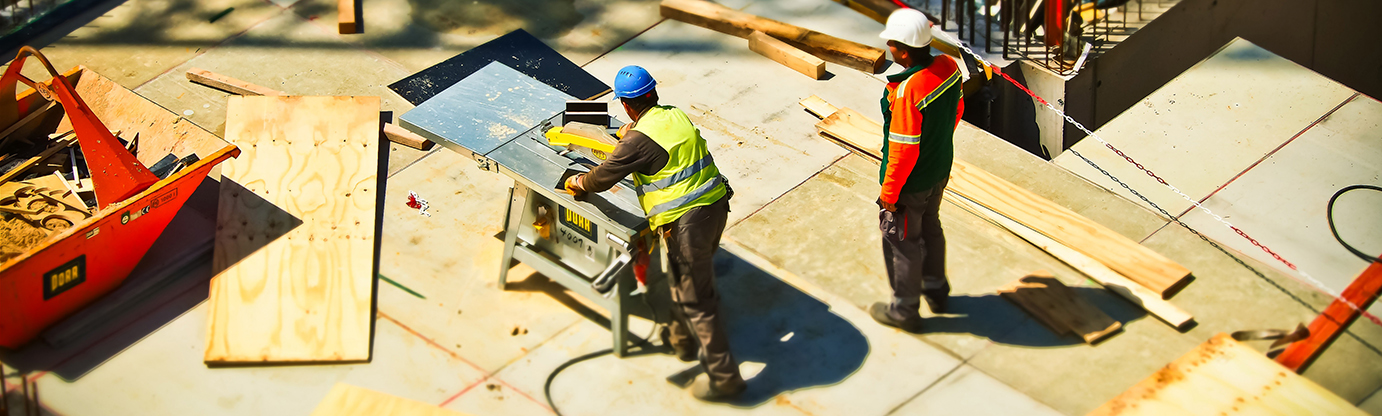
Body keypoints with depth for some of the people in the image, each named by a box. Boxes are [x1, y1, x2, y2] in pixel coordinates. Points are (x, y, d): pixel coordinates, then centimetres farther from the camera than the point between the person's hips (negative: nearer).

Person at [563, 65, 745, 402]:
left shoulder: (640, 140, -15)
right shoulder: (676, 115, 8)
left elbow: (602, 178, -3)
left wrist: (577, 182, 18)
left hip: (687, 222, -9)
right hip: (715, 205, 9)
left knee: (695, 299, 0)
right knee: (686, 280, 28)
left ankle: (724, 377, 3)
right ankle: (682, 341, 48)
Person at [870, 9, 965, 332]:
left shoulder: (907, 91, -35)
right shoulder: (949, 66, -12)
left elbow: (904, 149, -28)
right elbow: (957, 111, 6)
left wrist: (889, 192, -15)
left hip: (910, 184, -8)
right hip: (940, 171, 8)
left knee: (902, 242, 13)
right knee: (930, 228, 29)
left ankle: (905, 310, 31)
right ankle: (936, 290, 49)